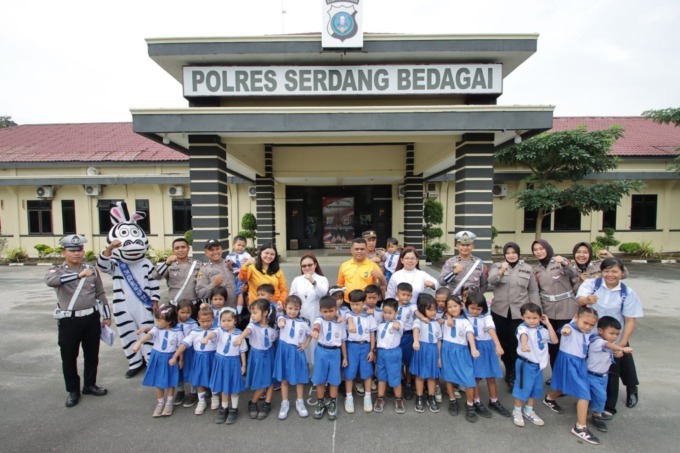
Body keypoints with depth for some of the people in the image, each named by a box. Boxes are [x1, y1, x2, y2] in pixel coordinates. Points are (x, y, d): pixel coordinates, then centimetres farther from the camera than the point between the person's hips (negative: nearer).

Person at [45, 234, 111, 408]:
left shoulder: (91, 270, 5)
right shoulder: (56, 270, -4)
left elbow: (100, 294, 10)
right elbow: (50, 281, -31)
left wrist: (107, 316, 9)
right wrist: (79, 275, -43)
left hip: (92, 318, 3)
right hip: (69, 321, -2)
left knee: (92, 354, 13)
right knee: (69, 357, 9)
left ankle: (90, 385, 32)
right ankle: (73, 390, 27)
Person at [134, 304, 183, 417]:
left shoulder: (177, 331, -17)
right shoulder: (156, 329, -11)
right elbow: (149, 335, -32)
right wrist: (139, 342, -51)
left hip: (170, 358, -2)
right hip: (157, 358, 3)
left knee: (170, 383, 11)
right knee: (158, 382, 14)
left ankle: (169, 404, 31)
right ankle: (160, 403, 34)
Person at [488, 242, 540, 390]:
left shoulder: (527, 269, 4)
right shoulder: (497, 266, 4)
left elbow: (533, 291, 5)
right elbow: (491, 280, -14)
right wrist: (501, 270, -30)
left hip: (519, 312, -1)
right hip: (499, 311, 1)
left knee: (515, 343, -3)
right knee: (503, 341, 11)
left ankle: (513, 374, 15)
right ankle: (508, 370, 32)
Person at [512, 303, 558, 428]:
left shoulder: (542, 330, 3)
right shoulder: (522, 328, -20)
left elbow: (555, 340, -3)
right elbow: (524, 335, -41)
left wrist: (548, 324, -6)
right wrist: (524, 345, -63)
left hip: (539, 364, 7)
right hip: (525, 364, -7)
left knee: (536, 388, 18)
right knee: (523, 388, 3)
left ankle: (528, 411, 37)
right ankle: (517, 411, 22)